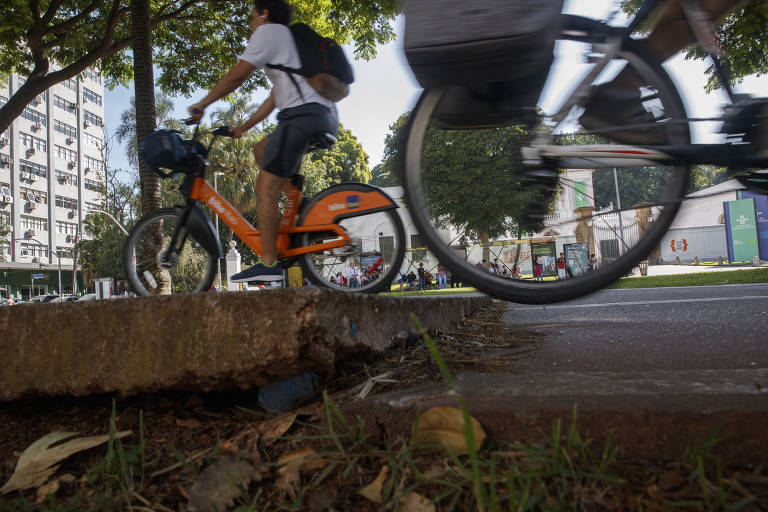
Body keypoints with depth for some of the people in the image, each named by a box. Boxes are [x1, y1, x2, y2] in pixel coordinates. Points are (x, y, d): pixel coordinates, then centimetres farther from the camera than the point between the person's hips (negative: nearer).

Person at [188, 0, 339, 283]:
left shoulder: (270, 31, 7)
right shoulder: (290, 41, 36)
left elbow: (238, 74, -3)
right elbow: (275, 97, 34)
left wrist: (201, 105, 5)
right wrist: (242, 128, 34)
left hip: (303, 113, -10)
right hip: (325, 116, 10)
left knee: (266, 186, -10)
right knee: (262, 150, 24)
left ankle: (269, 265, -12)